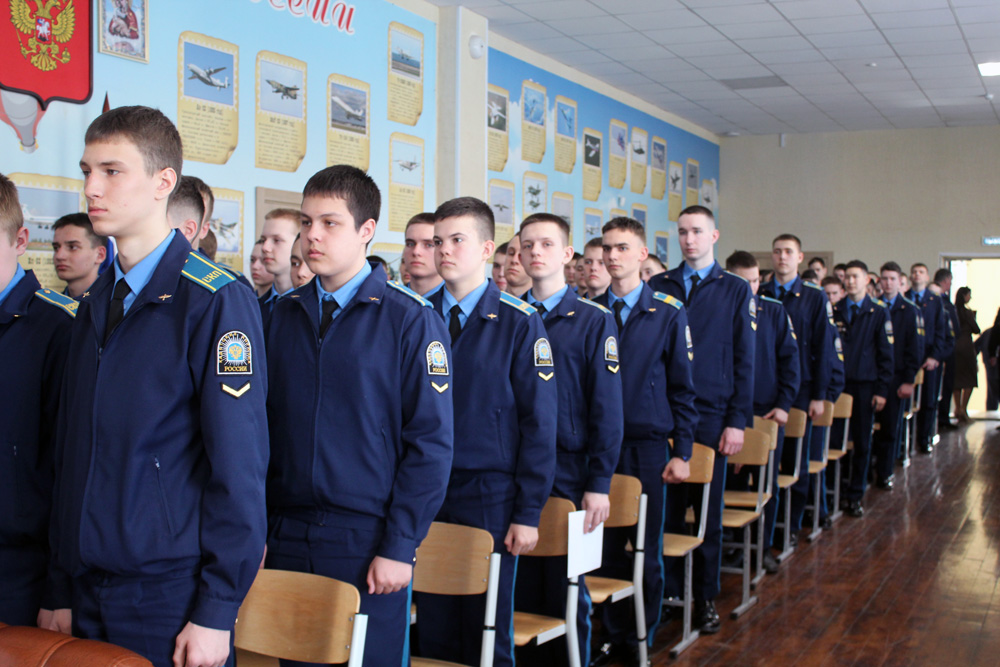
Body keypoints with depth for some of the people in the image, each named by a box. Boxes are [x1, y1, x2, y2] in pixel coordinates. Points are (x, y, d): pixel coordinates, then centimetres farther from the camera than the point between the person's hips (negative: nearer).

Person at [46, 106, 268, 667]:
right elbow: (72, 453, 11)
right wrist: (64, 591, 10)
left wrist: (216, 611, -15)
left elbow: (240, 467, -15)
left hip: (171, 596, -6)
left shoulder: (218, 301, -13)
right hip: (89, 595, 6)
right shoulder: (95, 306, 9)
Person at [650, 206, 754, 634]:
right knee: (665, 506, 5)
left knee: (709, 510, 8)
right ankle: (668, 591, 19)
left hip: (711, 417, -1)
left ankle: (705, 598, 20)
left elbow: (744, 360, 1)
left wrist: (738, 421, -6)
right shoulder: (658, 287, 7)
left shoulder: (736, 290, 4)